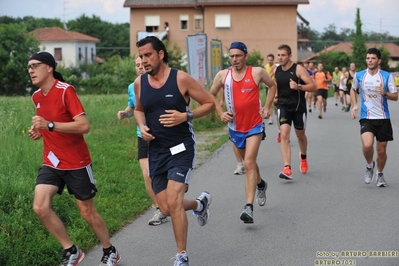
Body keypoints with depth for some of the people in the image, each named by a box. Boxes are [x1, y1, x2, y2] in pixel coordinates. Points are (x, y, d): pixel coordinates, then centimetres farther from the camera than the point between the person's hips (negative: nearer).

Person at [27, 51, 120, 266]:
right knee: (40, 207, -13)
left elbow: (84, 126, -24)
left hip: (76, 163, -6)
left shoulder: (65, 90, -16)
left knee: (87, 212, 5)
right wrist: (39, 131, 3)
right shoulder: (36, 97, 7)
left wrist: (50, 125, -30)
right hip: (51, 162, 6)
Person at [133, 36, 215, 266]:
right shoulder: (139, 83, 2)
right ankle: (200, 203, 39)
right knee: (166, 208, 6)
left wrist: (186, 116, -19)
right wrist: (142, 126, -1)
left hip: (181, 148, -5)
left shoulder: (181, 79, -11)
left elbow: (210, 104, -4)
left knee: (173, 201, -18)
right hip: (156, 150, 5)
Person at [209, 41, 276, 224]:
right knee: (249, 162, 21)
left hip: (254, 126, -4)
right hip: (235, 127, 4)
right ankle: (261, 185, 53)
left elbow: (272, 85, 9)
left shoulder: (257, 72, -8)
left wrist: (267, 107, 0)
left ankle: (249, 207, -22)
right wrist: (220, 113, -2)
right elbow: (211, 95, 11)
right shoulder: (222, 75, -3)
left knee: (249, 163, -18)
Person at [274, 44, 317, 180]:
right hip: (283, 106, 2)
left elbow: (313, 87, -15)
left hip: (298, 107, -2)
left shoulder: (298, 69, -12)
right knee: (284, 135, -17)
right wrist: (274, 96, 4)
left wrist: (298, 87, -29)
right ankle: (287, 169, -23)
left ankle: (303, 156, 50)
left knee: (300, 135, 17)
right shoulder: (276, 70, 2)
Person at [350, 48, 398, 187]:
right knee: (367, 145, -23)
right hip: (366, 118, 0)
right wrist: (354, 105, 5)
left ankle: (380, 174, 32)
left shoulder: (387, 76, -4)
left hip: (383, 118, 0)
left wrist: (384, 93, -21)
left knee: (381, 150, 6)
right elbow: (353, 89, 20)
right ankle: (369, 165, 8)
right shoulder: (359, 76, 0)